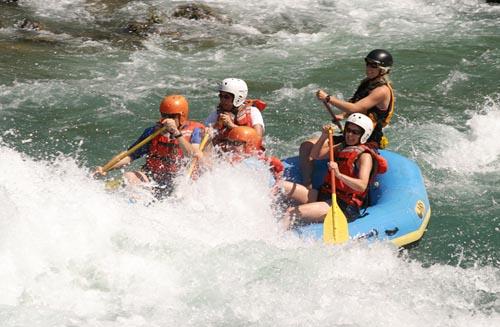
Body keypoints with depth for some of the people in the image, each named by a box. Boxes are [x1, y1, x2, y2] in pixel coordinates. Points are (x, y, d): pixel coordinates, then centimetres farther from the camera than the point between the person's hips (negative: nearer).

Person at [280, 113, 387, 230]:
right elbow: (315, 155, 21)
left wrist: (339, 174, -38)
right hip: (324, 195, 8)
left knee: (292, 213, -27)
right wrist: (323, 137, 3)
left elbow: (362, 186, -24)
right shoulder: (341, 148, 15)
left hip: (344, 206, -8)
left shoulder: (365, 156, -9)